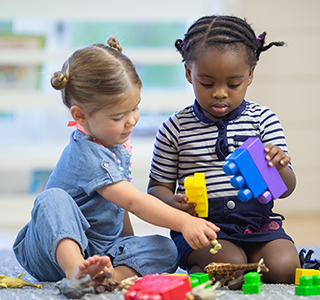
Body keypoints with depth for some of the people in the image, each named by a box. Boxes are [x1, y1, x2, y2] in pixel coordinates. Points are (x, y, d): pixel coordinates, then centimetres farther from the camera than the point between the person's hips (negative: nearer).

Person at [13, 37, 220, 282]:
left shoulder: (115, 143, 7)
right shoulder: (87, 156, -22)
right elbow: (134, 201, -30)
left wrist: (130, 243, 18)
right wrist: (184, 222, -36)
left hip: (101, 252, 8)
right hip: (56, 247, -7)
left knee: (165, 249, -14)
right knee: (53, 199, -36)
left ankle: (114, 275, -42)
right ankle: (76, 271, -56)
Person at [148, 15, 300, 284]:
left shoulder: (263, 120, 4)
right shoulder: (175, 128, 2)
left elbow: (286, 189, 2)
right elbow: (157, 187, 8)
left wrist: (278, 168, -23)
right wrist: (174, 202, -16)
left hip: (257, 223, 3)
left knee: (284, 267, -22)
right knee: (231, 264, -30)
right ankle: (196, 270, 1)